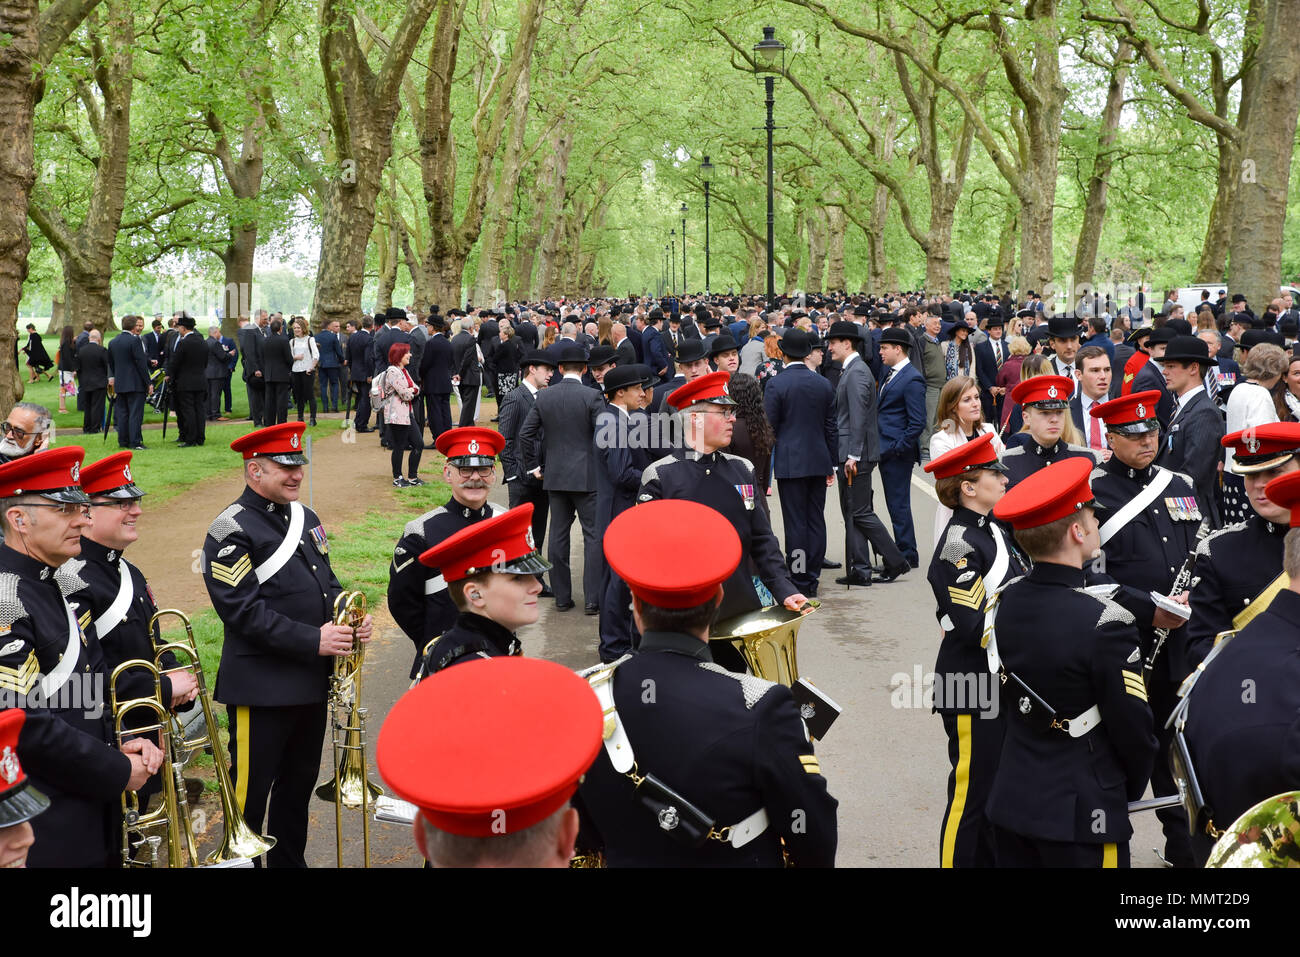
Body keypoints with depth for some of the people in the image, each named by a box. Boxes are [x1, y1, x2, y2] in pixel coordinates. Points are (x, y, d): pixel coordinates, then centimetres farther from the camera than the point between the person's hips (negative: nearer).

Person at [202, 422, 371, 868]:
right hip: (262, 688, -8)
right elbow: (243, 610, -20)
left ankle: (289, 860, 34)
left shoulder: (305, 518, 12)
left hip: (312, 682, 8)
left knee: (299, 783, 19)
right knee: (250, 791, 3)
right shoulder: (232, 530, -13)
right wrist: (313, 640, -23)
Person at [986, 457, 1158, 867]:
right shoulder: (1105, 624, -23)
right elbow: (1132, 729, -14)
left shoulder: (1007, 601, -3)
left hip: (1010, 801, 7)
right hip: (1079, 817, -6)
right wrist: (1130, 789, 5)